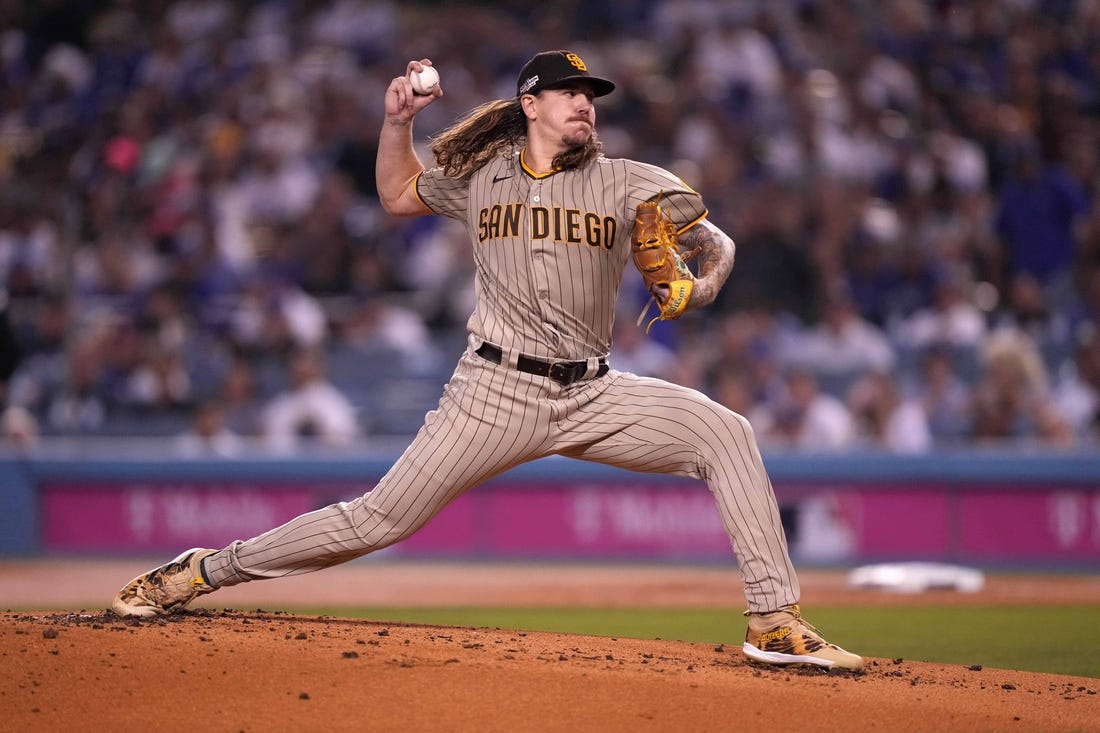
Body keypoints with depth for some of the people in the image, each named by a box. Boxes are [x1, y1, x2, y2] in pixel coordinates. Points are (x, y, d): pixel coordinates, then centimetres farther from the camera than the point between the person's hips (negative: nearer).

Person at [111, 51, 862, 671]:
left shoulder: (625, 183, 1)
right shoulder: (480, 175, 7)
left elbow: (719, 244, 1)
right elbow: (398, 195, 24)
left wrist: (707, 280, -23)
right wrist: (398, 120, 7)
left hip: (593, 394, 1)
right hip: (497, 393, -1)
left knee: (724, 432, -19)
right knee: (381, 520, -6)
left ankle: (775, 621, -17)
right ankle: (205, 570, 9)